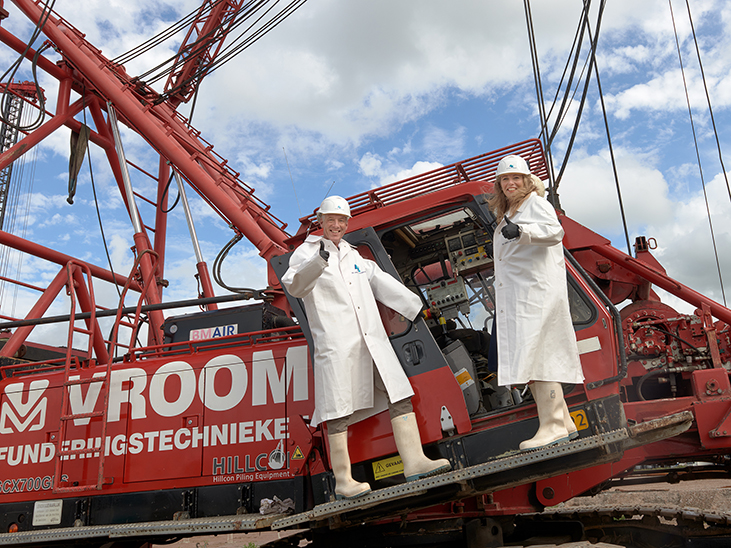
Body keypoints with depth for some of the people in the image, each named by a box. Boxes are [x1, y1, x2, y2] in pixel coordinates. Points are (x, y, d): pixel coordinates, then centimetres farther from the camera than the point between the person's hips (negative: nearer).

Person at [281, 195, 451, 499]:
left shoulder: (353, 255, 23)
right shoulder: (307, 252, 3)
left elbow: (382, 282, 28)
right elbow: (294, 286, -15)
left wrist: (417, 307, 24)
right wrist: (319, 261, -32)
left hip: (373, 340, 7)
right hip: (336, 344, -6)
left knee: (399, 394, 1)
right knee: (339, 411, -5)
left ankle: (414, 462, 6)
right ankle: (343, 482, 4)